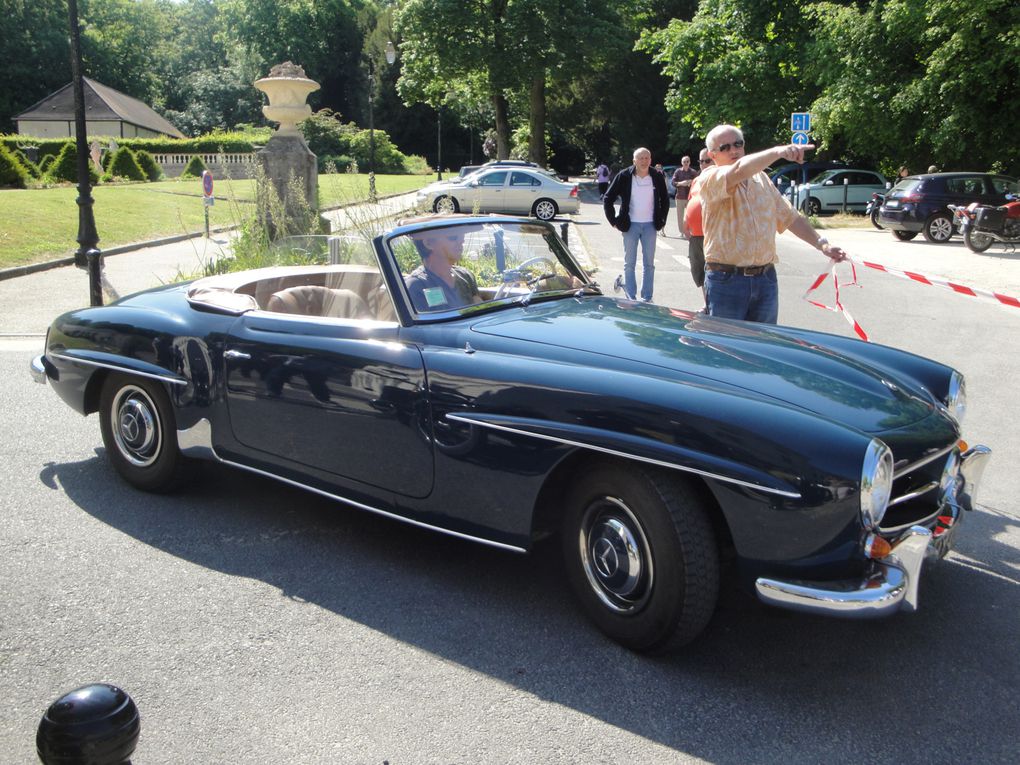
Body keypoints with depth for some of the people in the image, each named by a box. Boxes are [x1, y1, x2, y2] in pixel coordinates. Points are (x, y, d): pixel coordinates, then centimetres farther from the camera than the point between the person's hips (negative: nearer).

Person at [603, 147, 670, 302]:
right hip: (631, 225, -2)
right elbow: (608, 199, -1)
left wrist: (661, 220, 7)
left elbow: (665, 200, 13)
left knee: (649, 263, 6)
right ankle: (631, 298, 7)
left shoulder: (657, 177, 0)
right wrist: (614, 221, -3)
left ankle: (647, 298, 13)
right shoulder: (624, 176, -6)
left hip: (650, 225, 2)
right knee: (629, 263, 2)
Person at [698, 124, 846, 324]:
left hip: (766, 278, 5)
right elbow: (739, 171, -28)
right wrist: (778, 152, -40)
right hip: (726, 279, -5)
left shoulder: (761, 179, 13)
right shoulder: (709, 180, -7)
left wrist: (821, 244, 8)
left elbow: (788, 216, 17)